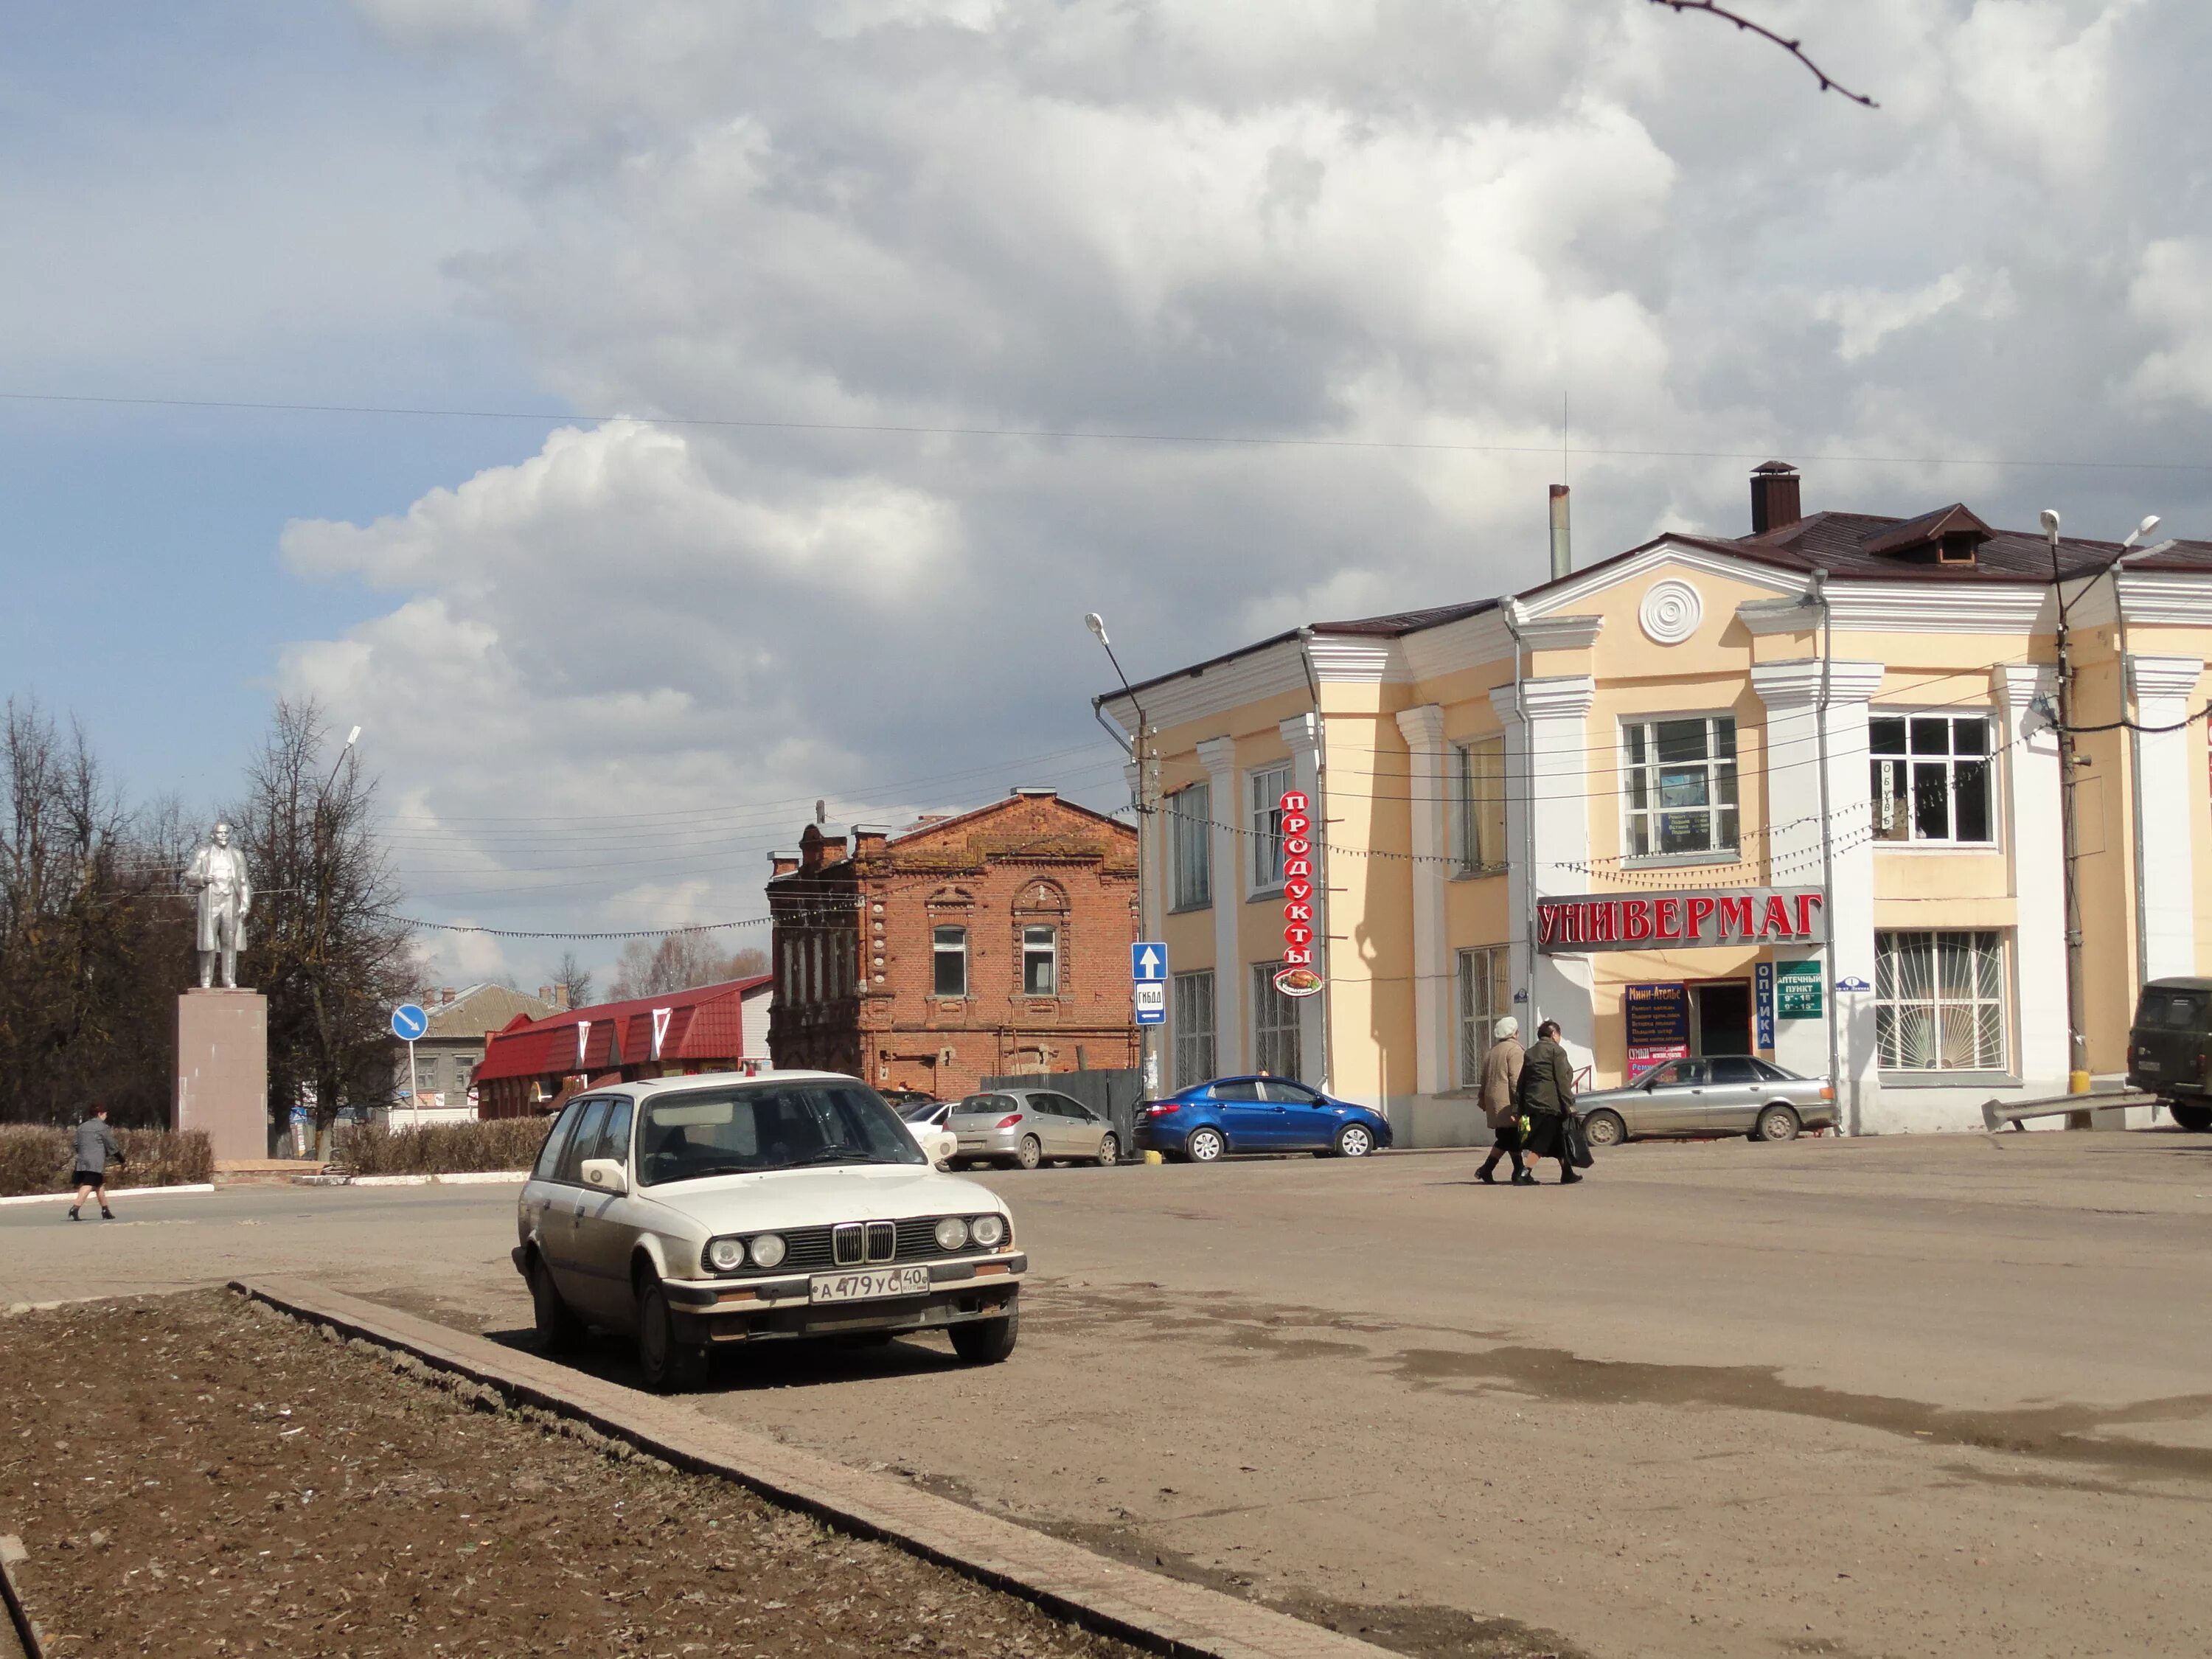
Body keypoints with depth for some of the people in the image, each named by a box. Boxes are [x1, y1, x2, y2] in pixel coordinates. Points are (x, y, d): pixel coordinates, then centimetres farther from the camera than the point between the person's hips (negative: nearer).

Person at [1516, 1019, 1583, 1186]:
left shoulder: (1529, 1053, 16)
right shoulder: (1556, 1051, -5)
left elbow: (1522, 1082, 15)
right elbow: (1563, 1080, -11)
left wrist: (1522, 1109, 15)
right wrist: (1568, 1105, -10)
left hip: (1532, 1103, 7)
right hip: (1551, 1102, -7)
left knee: (1558, 1140, 16)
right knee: (1541, 1141, -7)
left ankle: (1567, 1172, 20)